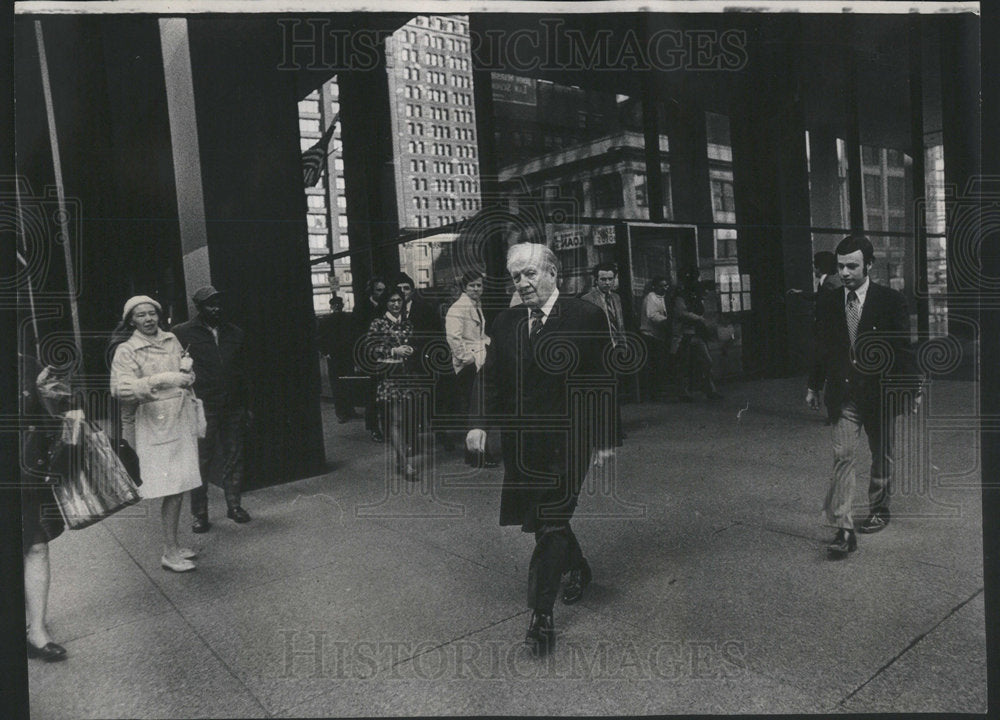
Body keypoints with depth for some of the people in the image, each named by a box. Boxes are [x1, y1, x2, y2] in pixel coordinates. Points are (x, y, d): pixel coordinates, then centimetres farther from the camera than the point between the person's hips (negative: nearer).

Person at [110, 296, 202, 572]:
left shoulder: (172, 340, 12)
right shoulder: (126, 351, -6)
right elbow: (121, 388, -21)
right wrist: (162, 380, -28)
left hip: (183, 420, 6)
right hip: (155, 425, -6)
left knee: (180, 486, 8)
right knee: (172, 489, -8)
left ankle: (173, 543, 21)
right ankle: (169, 552, 2)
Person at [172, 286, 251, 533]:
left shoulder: (235, 333, 12)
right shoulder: (183, 333, -1)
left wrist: (246, 405, 13)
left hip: (233, 407, 4)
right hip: (202, 408, -4)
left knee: (234, 456, 9)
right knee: (201, 459, 0)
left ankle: (234, 505, 21)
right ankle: (199, 513, 11)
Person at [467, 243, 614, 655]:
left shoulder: (586, 318, -6)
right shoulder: (506, 324, 7)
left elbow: (603, 384, -4)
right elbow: (493, 381, 10)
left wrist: (604, 439, -5)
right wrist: (481, 424, -4)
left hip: (567, 441, -5)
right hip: (521, 442, 5)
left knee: (551, 523, -3)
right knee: (542, 520, 15)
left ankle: (542, 615, 10)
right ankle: (578, 568, 44)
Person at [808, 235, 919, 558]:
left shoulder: (890, 300, -6)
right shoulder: (827, 302, 1)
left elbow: (903, 349, -4)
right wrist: (814, 385, 11)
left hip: (879, 391, -1)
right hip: (844, 393, 1)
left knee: (881, 456, 16)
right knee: (842, 456, -10)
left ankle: (879, 509, 39)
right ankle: (844, 529, -11)